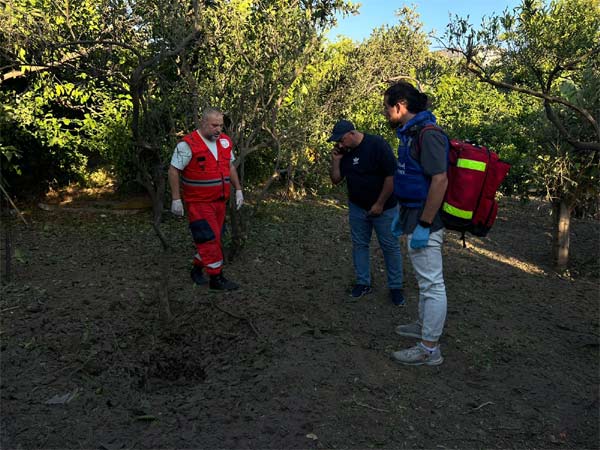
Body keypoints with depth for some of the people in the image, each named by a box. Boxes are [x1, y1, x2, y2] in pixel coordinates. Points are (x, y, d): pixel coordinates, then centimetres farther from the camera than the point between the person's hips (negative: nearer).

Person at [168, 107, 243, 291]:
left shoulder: (225, 141, 6)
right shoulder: (188, 144, -14)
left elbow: (230, 167, 17)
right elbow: (174, 171, -11)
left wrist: (238, 189, 11)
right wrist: (176, 199, -13)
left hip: (219, 201, 7)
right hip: (199, 202, -7)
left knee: (213, 238, 13)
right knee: (210, 238, -8)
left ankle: (197, 268, 32)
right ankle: (216, 278, 1)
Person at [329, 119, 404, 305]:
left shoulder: (377, 145, -19)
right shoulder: (344, 152, 1)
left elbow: (391, 176, -20)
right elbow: (336, 180, 6)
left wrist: (380, 204, -17)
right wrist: (335, 160, -10)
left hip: (382, 207, -6)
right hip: (357, 207, 6)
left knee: (390, 247, 3)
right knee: (359, 245, 11)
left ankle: (395, 287, 15)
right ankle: (363, 283, 25)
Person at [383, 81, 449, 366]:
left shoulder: (428, 134, -19)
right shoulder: (410, 133, 12)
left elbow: (439, 180, -25)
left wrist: (423, 225, -24)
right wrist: (403, 214, 22)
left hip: (424, 221, -10)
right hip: (413, 215, 10)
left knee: (431, 283, -1)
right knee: (424, 279, 22)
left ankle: (429, 349, 10)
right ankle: (424, 326, 39)